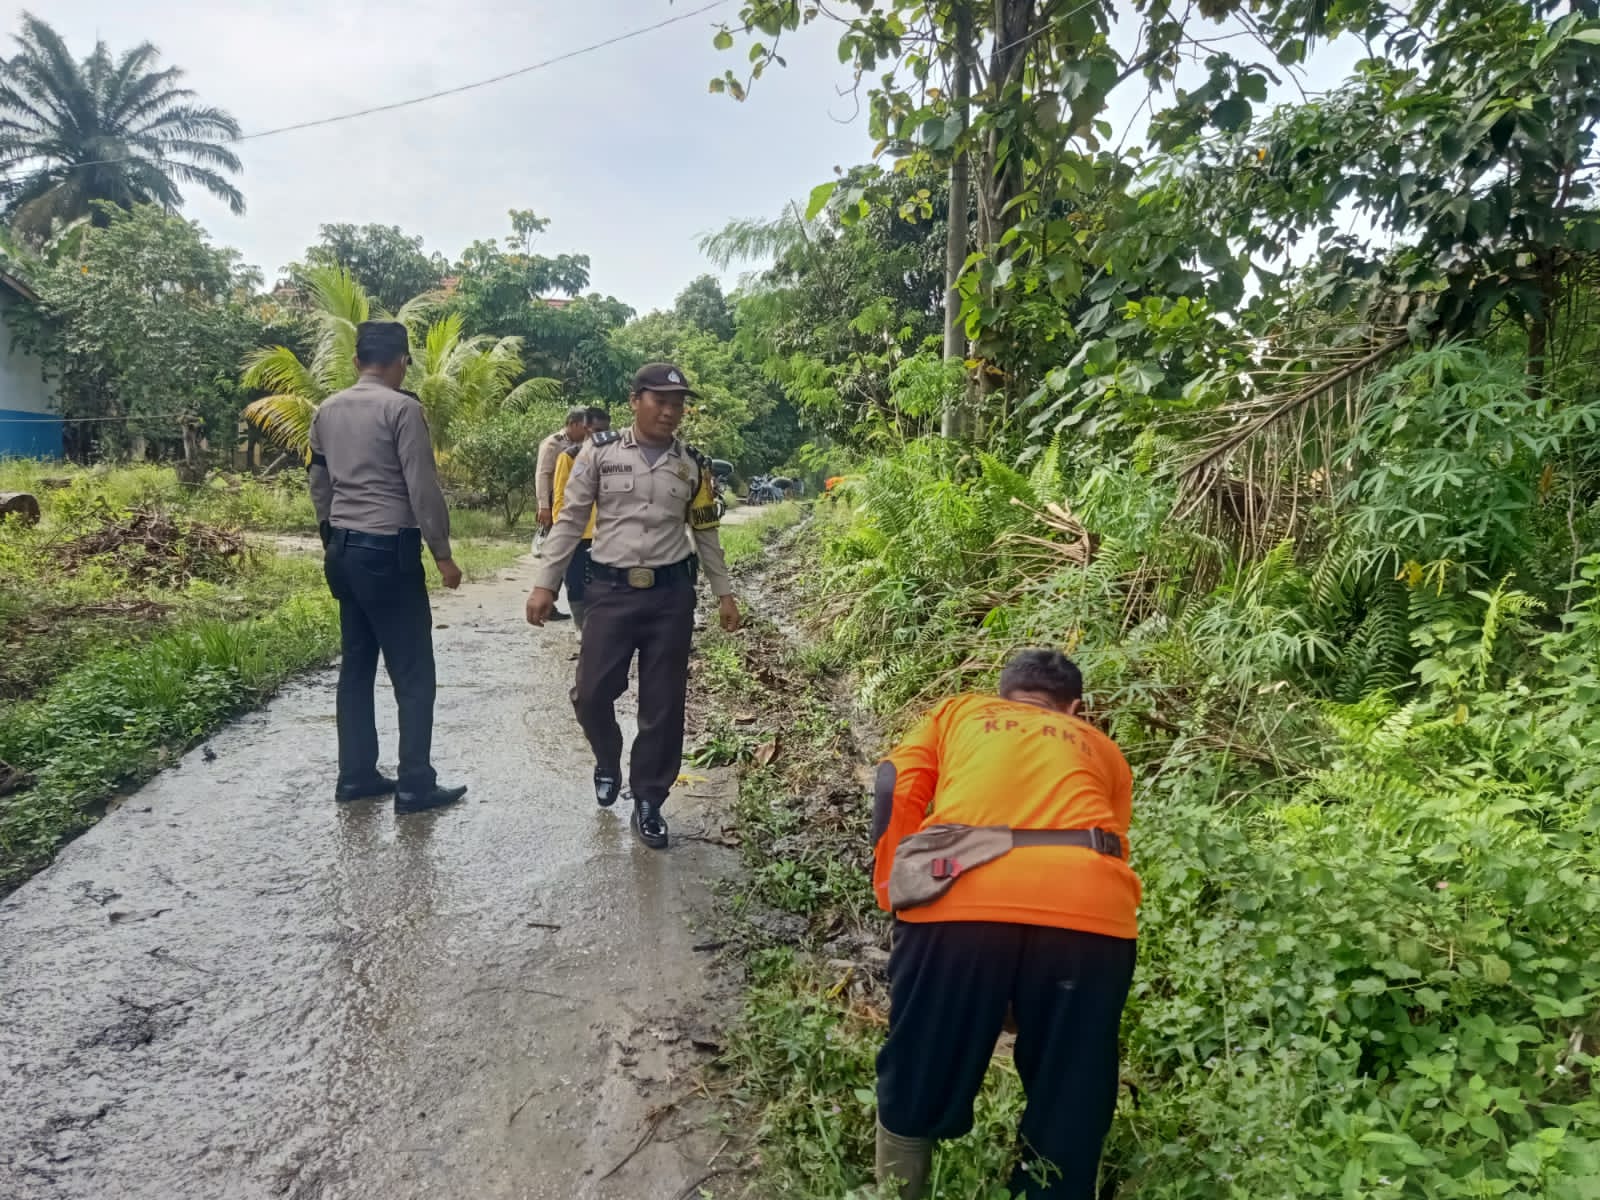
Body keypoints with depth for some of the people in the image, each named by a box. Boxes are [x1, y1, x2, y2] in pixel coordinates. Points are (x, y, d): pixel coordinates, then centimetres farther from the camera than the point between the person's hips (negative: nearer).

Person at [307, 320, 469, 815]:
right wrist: (442, 553, -8)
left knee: (357, 666, 14)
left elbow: (318, 482, 18)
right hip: (389, 552, -8)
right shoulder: (402, 408, -11)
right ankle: (415, 785, 2)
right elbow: (423, 487, -14)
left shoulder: (327, 410, 11)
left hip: (343, 550, 8)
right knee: (413, 673, -1)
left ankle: (355, 775, 20)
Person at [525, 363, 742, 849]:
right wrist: (544, 584, -3)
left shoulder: (693, 464, 6)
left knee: (663, 705, 4)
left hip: (671, 595, 2)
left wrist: (724, 593, 10)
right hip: (610, 591, -1)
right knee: (591, 694, -2)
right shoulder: (599, 453, 0)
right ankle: (608, 763, 31)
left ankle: (648, 802, 20)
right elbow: (569, 522, 2)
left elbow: (706, 533, 13)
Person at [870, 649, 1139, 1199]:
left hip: (960, 896, -1)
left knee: (917, 1086, 19)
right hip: (1088, 908, 2)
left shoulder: (957, 712, 30)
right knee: (1068, 1103, 19)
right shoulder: (1102, 748, 34)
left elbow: (896, 785, 14)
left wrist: (893, 887, 19)